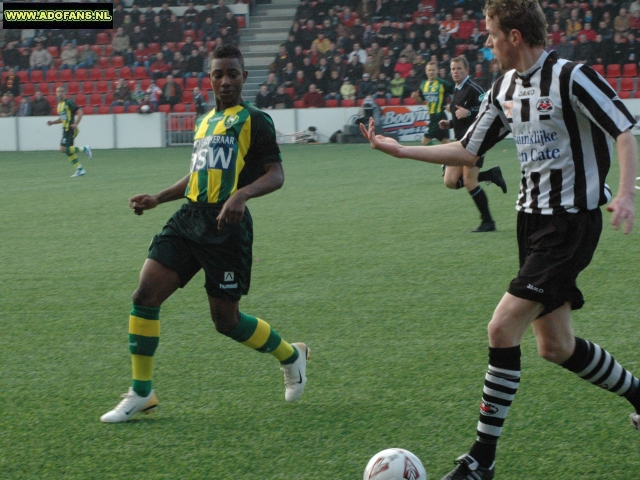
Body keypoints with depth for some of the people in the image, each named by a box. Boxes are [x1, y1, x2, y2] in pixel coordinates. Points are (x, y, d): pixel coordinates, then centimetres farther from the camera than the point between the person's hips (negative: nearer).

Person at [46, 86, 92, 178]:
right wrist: (52, 122, 13)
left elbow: (80, 112, -16)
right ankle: (80, 169, 12)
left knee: (63, 149, -16)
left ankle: (84, 149, -4)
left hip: (70, 129, -9)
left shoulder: (69, 103, -11)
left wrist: (76, 124, -23)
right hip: (65, 129, 9)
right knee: (69, 151, 7)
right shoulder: (59, 104, 16)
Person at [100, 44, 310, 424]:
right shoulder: (206, 121, 20)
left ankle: (292, 356, 29)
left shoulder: (254, 120, -3)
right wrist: (157, 199, 22)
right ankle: (141, 393, 2)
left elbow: (276, 175, -11)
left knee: (226, 320, 1)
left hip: (226, 225, -7)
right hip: (189, 219, 7)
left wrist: (241, 195, -29)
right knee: (145, 296, -8)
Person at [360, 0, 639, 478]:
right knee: (554, 345, 12)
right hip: (532, 218, 8)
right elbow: (467, 151, 19)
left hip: (572, 220, -8)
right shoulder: (504, 89, 10)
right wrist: (402, 150, 15)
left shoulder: (572, 77, -15)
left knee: (503, 327, -15)